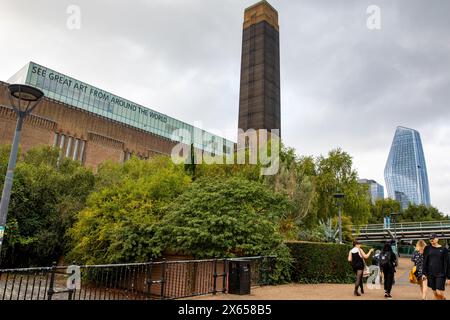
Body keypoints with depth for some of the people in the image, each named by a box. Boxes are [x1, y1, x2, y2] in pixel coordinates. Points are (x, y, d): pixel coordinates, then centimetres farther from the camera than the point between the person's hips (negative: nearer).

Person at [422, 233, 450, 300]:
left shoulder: (443, 249, 0)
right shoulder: (427, 248, 5)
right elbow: (425, 262, 7)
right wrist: (424, 273, 2)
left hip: (440, 274, -2)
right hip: (431, 274, 2)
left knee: (439, 293, -8)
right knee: (435, 293, 6)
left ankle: (443, 298, 22)